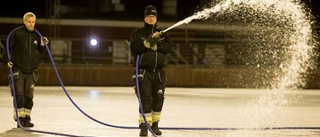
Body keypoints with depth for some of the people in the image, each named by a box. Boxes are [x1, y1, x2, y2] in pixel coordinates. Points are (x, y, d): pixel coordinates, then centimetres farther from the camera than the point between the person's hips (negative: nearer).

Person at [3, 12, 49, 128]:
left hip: (31, 71, 4)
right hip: (18, 69, -4)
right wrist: (7, 60, -14)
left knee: (29, 96, 5)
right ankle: (19, 118, -3)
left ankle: (26, 118, 11)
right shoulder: (16, 33, -5)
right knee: (19, 95, -7)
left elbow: (40, 52, 17)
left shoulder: (37, 35, 9)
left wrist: (43, 45, -2)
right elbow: (8, 47, -3)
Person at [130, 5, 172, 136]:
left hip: (159, 72, 4)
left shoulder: (162, 34, 12)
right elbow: (134, 48, -12)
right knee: (145, 98, -12)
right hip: (143, 71, -4)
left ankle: (154, 124, 21)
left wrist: (155, 46, -20)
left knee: (158, 99, 6)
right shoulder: (137, 33, 4)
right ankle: (144, 125, -8)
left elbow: (168, 47, -6)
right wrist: (147, 42, -23)